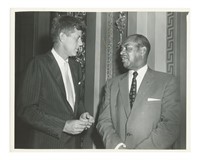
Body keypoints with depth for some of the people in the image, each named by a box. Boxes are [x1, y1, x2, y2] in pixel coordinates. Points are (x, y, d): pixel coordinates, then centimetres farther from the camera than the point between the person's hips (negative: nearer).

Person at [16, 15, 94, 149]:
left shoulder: (75, 66, 9)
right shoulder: (39, 64, -12)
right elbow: (25, 109, -16)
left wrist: (82, 114, -2)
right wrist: (63, 126, -19)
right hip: (48, 143, -6)